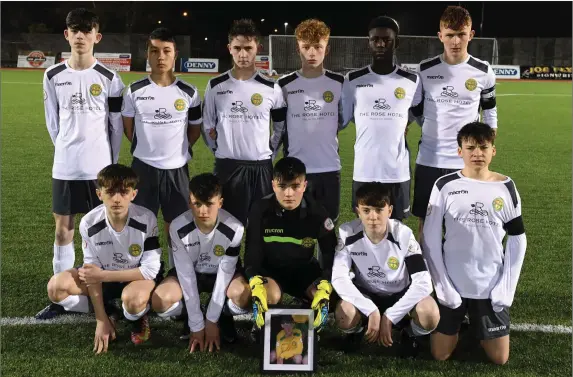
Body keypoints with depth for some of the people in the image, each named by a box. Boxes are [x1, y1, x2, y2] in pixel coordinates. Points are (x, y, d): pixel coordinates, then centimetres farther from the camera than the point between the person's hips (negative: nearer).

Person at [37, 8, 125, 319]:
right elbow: (53, 121, 10)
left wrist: (111, 163, 5)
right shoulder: (53, 76, 2)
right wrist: (68, 150, 13)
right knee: (63, 230, 8)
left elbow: (116, 125, 1)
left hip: (99, 167, -2)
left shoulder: (109, 78, -5)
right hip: (65, 167, 2)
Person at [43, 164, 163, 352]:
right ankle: (109, 313, 4)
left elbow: (151, 269, -25)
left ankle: (138, 319, 0)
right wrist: (101, 320, -17)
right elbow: (93, 271, -14)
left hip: (140, 275, -4)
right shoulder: (89, 223, -20)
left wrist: (103, 275, -27)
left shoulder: (146, 219, -27)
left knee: (133, 298, -39)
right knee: (56, 287, -19)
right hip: (104, 275, 4)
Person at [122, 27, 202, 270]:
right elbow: (128, 127, 10)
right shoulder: (135, 91, -2)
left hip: (177, 169, 0)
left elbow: (195, 129, 10)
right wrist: (146, 150, 8)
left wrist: (178, 151, 8)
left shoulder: (189, 93, -2)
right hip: (143, 168, 0)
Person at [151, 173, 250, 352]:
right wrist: (196, 325, -23)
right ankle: (190, 318, 7)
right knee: (160, 301, -27)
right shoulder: (178, 228, -28)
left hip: (222, 272, -1)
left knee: (245, 297, -33)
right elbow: (186, 274, -24)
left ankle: (224, 316, 3)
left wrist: (212, 321, -20)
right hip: (190, 271, 1)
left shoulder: (234, 229, -29)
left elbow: (225, 273, -22)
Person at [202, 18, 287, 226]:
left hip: (261, 167, 1)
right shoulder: (216, 86, 2)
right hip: (227, 167, 0)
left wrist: (269, 151, 8)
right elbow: (207, 126, 11)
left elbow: (282, 126, 12)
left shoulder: (271, 88, 2)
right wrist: (220, 150, 7)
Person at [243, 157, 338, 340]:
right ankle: (262, 323, 1)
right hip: (269, 269, -1)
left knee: (331, 297, -26)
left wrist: (324, 289, -32)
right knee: (270, 296, -35)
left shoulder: (317, 213, -15)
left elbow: (331, 257, -14)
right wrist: (257, 288, -36)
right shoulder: (261, 210, -19)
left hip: (304, 270, 2)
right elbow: (252, 257, -17)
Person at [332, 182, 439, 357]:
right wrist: (371, 311, -36)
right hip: (365, 295, 1)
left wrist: (389, 317, -30)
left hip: (400, 295, -1)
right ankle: (359, 329, 7)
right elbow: (339, 278, -26)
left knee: (430, 315, -33)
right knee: (344, 316, -33)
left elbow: (423, 282, -26)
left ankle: (409, 333, 5)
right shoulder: (347, 233, -21)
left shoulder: (403, 234, -23)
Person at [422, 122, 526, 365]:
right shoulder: (445, 186, -8)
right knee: (440, 355, 5)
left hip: (492, 287, 1)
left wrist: (507, 287, -5)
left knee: (499, 359, 7)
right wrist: (442, 284, -10)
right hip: (452, 285, -1)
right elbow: (430, 239, -5)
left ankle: (478, 326, 37)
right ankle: (459, 322, 36)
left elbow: (517, 240, 2)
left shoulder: (506, 188, -3)